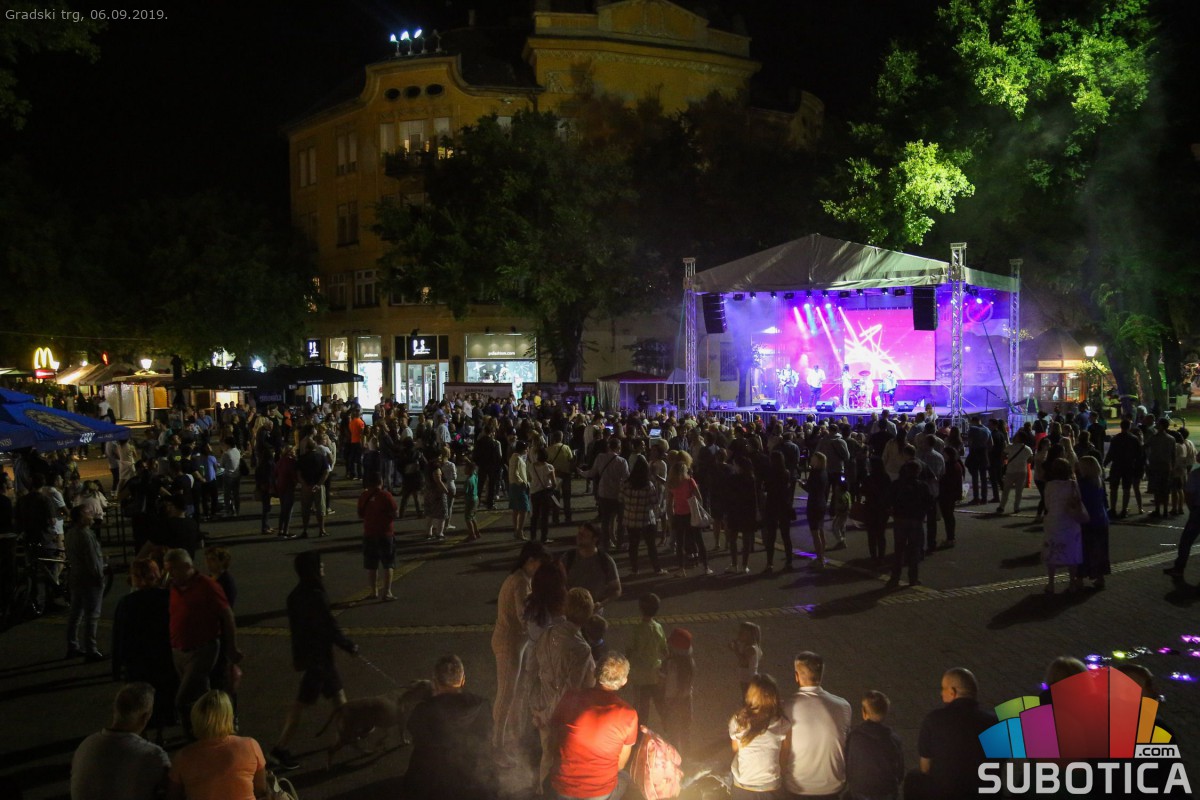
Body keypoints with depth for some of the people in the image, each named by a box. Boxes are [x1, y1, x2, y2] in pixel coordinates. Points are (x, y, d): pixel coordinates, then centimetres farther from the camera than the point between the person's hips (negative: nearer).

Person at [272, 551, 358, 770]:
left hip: (306, 651, 9)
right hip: (318, 654, -9)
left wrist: (297, 655, 21)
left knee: (335, 690, 22)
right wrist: (350, 646, -7)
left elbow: (295, 625, 11)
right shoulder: (315, 596, -26)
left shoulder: (297, 594, 2)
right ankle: (281, 748, 7)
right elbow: (330, 628, -22)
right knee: (303, 701, 0)